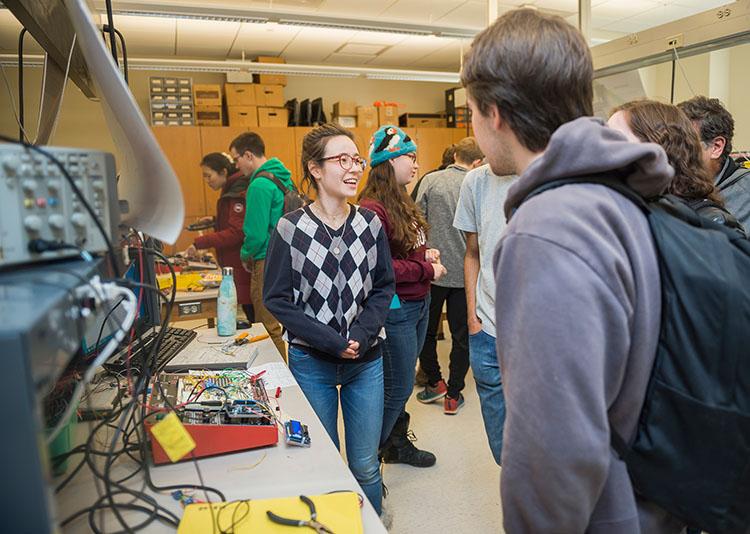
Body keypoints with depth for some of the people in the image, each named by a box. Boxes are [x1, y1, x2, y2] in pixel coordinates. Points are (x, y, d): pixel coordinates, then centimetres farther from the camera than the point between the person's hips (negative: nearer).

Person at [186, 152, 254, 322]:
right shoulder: (230, 192, 16)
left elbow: (235, 233, -23)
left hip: (243, 266, -10)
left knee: (254, 315, -5)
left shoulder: (238, 194, -15)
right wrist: (214, 221, 15)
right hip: (237, 266, 10)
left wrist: (200, 243, -25)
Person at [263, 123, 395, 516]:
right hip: (311, 362, -2)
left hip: (366, 359, 2)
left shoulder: (370, 225, -1)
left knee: (365, 466, 12)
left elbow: (384, 287, 4)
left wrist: (362, 335, -12)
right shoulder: (290, 229, -9)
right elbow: (277, 299, -8)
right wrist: (331, 341, -15)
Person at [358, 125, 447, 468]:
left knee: (401, 382, 20)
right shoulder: (372, 209, -20)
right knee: (398, 387, 1)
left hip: (419, 303, 9)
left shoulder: (401, 202, 11)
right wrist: (427, 270, -16)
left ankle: (397, 443, 38)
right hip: (396, 308, -9)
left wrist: (426, 254, 2)